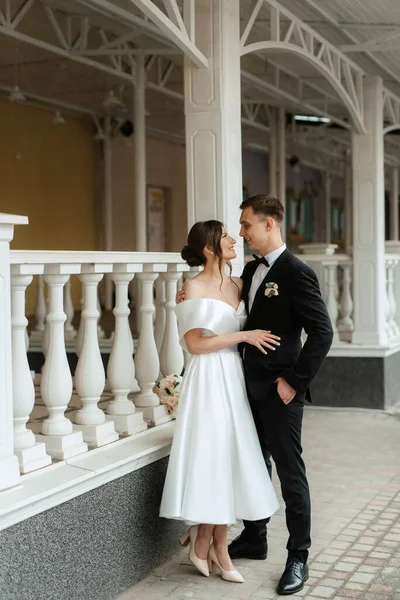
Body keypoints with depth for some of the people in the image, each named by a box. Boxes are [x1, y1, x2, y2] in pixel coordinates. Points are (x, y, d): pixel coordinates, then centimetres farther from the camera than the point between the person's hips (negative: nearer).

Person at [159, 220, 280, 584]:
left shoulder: (238, 285, 10)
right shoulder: (194, 287, -8)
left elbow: (256, 325, 17)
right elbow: (195, 344, -13)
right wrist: (243, 336, -14)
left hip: (235, 379, 6)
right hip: (208, 380, -6)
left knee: (230, 459, 7)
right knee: (211, 458, -3)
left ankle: (217, 546, 19)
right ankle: (203, 542, 16)